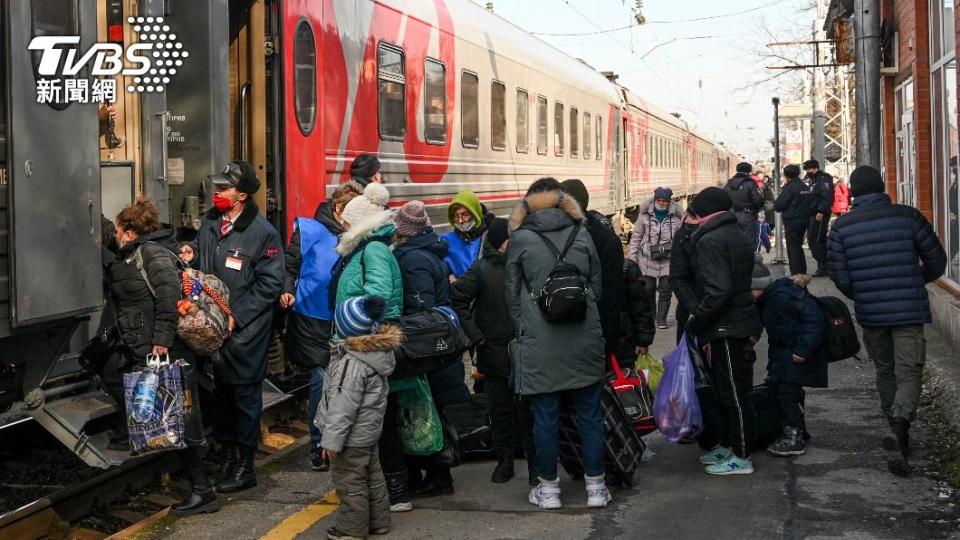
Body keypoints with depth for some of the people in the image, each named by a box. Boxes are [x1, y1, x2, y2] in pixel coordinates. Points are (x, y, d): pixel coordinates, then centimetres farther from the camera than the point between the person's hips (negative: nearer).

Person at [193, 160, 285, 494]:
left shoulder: (262, 232, -13)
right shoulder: (210, 223, 7)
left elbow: (271, 283, -14)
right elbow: (200, 266, 20)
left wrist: (237, 316, -16)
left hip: (245, 330, -6)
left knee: (245, 394, 2)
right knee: (221, 390, 14)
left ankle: (245, 466, 12)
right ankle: (229, 452, 29)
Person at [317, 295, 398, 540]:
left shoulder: (352, 364, -29)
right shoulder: (380, 350, -2)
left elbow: (342, 407, -26)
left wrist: (332, 439, -18)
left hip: (352, 436, -9)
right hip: (368, 431, 9)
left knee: (349, 482, 5)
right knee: (372, 476, 20)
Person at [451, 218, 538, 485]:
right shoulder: (482, 269, -2)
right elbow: (457, 300, -1)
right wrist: (475, 335, -5)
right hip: (495, 352, 0)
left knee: (529, 412, 2)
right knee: (501, 412, 10)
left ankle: (535, 464, 11)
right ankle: (504, 460, 23)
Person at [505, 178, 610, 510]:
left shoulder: (520, 238, -1)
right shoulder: (581, 233, 5)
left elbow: (513, 293, 4)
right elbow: (597, 285, 12)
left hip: (540, 341, -2)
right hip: (584, 337, 2)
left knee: (545, 414, 6)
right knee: (590, 413, 8)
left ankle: (549, 488, 14)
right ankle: (595, 487, 14)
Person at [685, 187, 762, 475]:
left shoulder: (710, 240, -16)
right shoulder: (739, 237, 14)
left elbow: (718, 291, -25)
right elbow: (755, 280, 18)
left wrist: (696, 320, -14)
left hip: (723, 328, -10)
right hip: (742, 323, 10)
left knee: (732, 392, -3)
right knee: (730, 390, 18)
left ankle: (741, 457, 3)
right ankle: (727, 446, 28)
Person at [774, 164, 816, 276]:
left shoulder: (789, 187, -16)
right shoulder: (806, 187, 8)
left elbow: (779, 205, -17)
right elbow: (812, 204, 15)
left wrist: (774, 204, 3)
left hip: (792, 221, -8)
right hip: (804, 220, 8)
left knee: (793, 248, -1)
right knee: (798, 247, 19)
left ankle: (796, 274, -1)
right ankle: (802, 272, 24)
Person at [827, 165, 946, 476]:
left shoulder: (842, 226, -1)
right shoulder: (908, 216, -3)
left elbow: (839, 277, -3)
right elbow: (937, 261, 2)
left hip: (870, 314, 2)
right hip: (909, 311, -2)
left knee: (885, 372, 19)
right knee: (909, 372, -1)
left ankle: (898, 434, 28)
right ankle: (899, 425, -26)